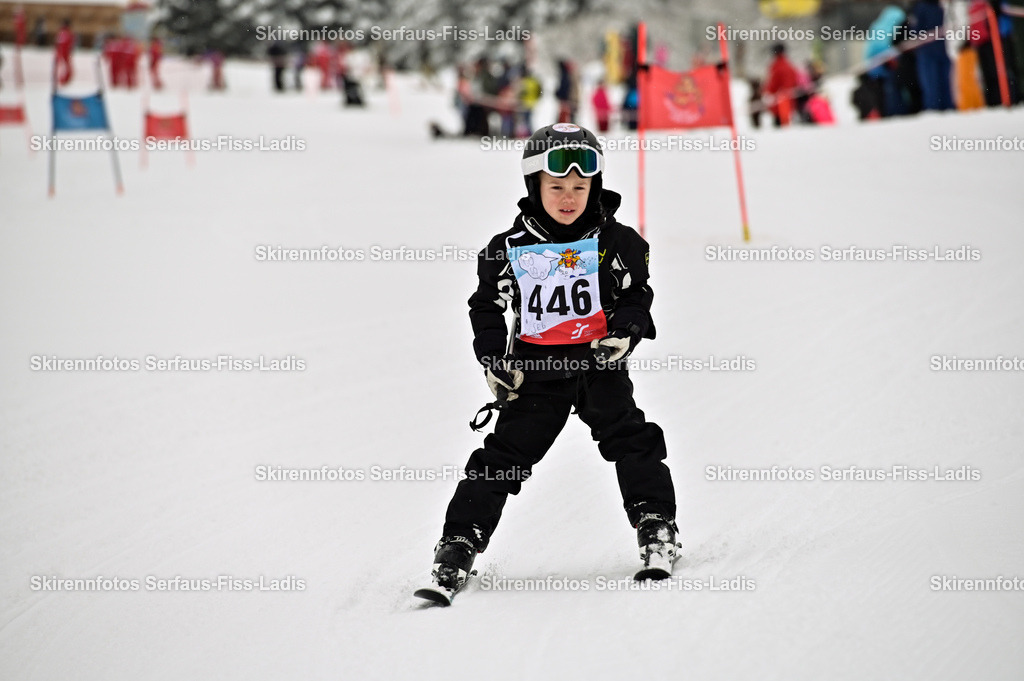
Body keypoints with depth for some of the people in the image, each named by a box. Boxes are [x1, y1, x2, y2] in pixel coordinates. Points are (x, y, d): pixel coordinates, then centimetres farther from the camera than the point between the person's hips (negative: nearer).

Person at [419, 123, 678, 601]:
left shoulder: (615, 242, -2)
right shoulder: (509, 249, -1)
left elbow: (637, 297, 7)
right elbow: (486, 308, 9)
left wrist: (625, 331, -13)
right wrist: (494, 361, -2)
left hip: (599, 362, 0)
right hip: (536, 368, 0)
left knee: (629, 437, -13)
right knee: (506, 453, -3)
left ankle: (657, 530, -4)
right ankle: (458, 546, -1)